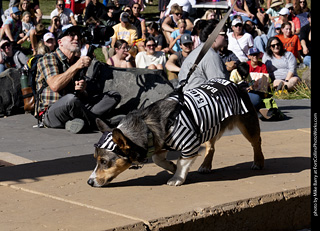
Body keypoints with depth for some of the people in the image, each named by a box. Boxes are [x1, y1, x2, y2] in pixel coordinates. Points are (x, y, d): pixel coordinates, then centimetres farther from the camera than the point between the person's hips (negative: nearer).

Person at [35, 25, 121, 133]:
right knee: (71, 99, -42)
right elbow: (54, 85, -20)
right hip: (50, 113, -7)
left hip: (72, 108, 7)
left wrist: (81, 90, -8)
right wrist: (76, 67, -22)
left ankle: (79, 121, -26)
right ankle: (95, 122, -14)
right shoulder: (48, 59, -2)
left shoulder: (77, 61, 18)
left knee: (114, 96, -4)